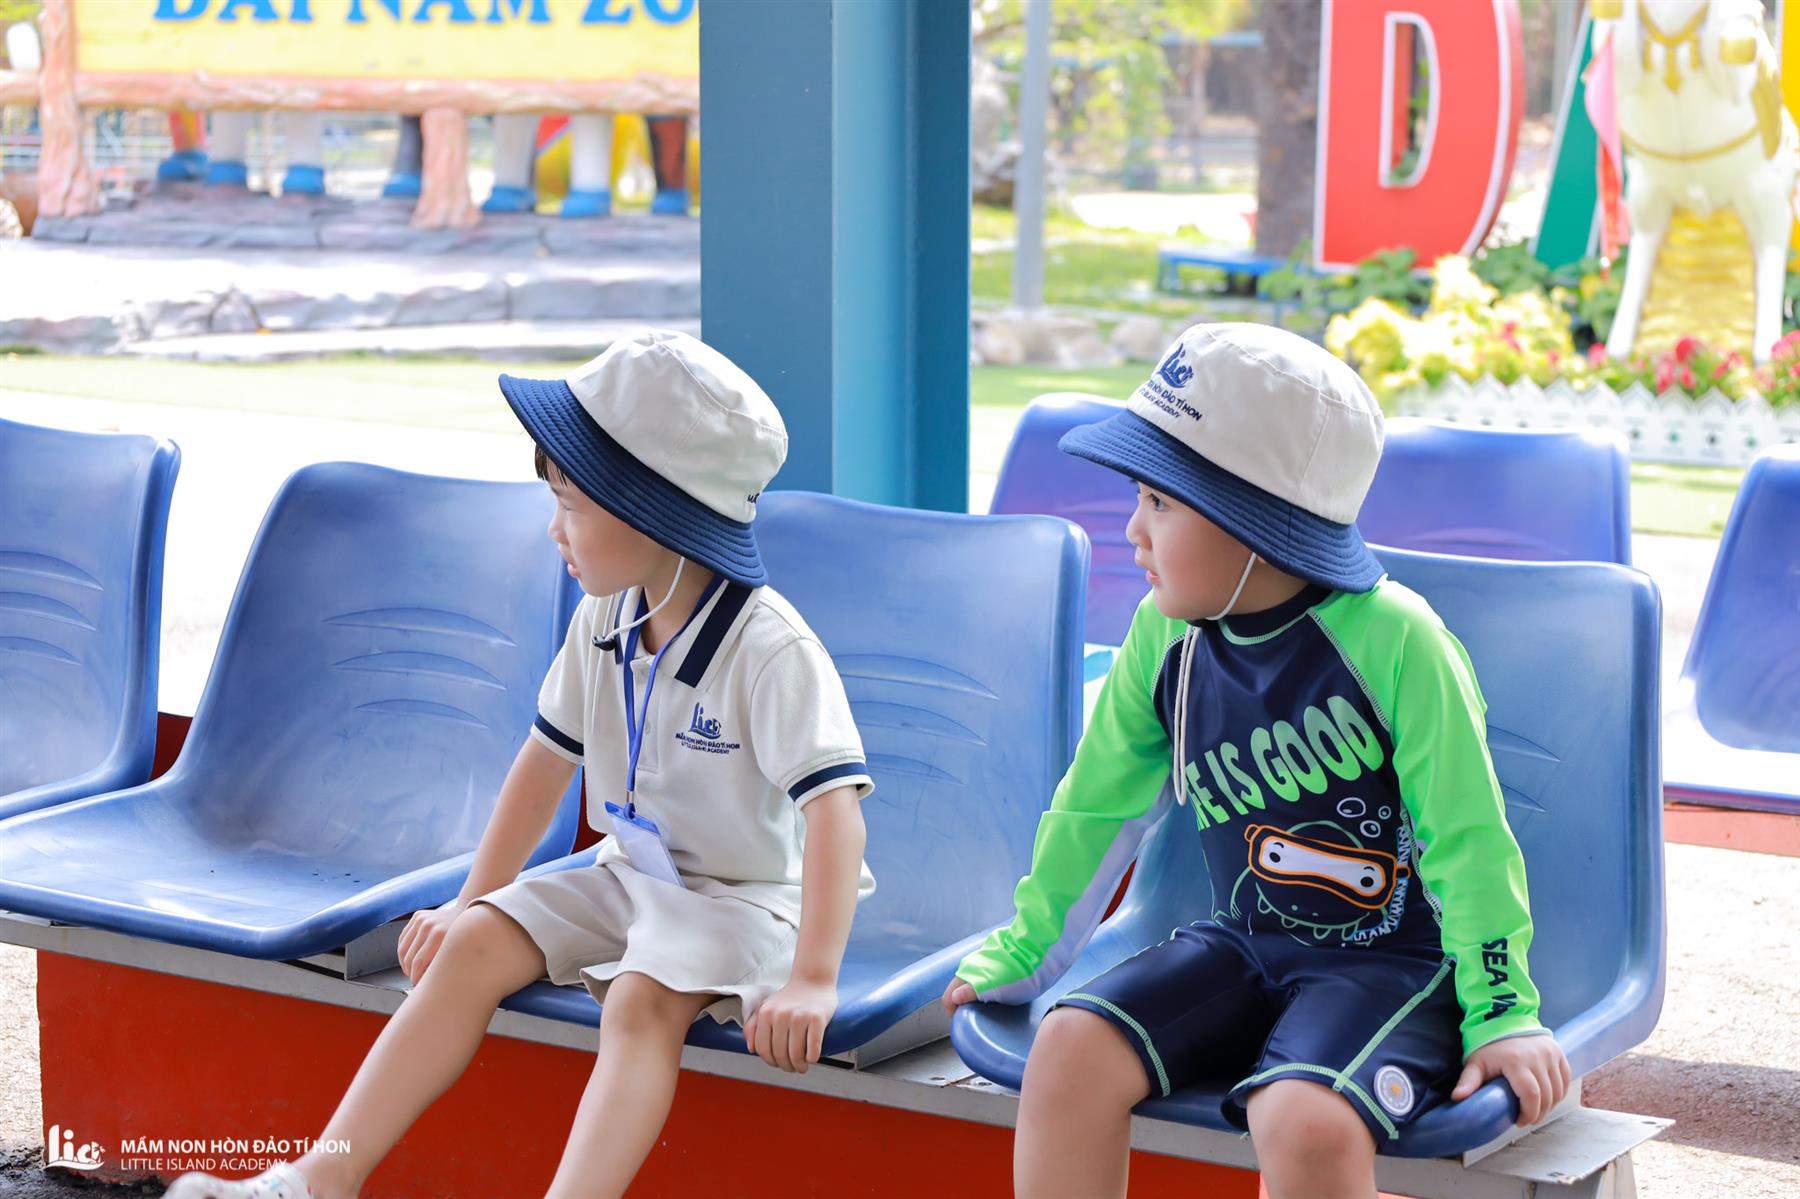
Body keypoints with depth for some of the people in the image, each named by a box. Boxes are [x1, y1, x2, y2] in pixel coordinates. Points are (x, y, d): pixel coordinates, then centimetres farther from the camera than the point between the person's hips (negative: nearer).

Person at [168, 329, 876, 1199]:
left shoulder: (771, 652, -24)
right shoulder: (606, 620, 0)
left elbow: (834, 811, -30)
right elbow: (550, 757, 11)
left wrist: (812, 982, -36)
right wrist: (473, 897, 10)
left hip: (742, 895, -7)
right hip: (627, 873, 7)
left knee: (643, 999, -33)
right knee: (475, 941, -10)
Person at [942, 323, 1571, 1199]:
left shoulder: (1392, 641, -18)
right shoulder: (1165, 637, -1)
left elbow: (1467, 840, -13)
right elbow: (1095, 803, 13)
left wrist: (1502, 1013, -12)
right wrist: (1019, 948, 19)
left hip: (1393, 958, -5)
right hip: (1242, 942, 6)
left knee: (1303, 1122, -33)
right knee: (1070, 1047, -18)